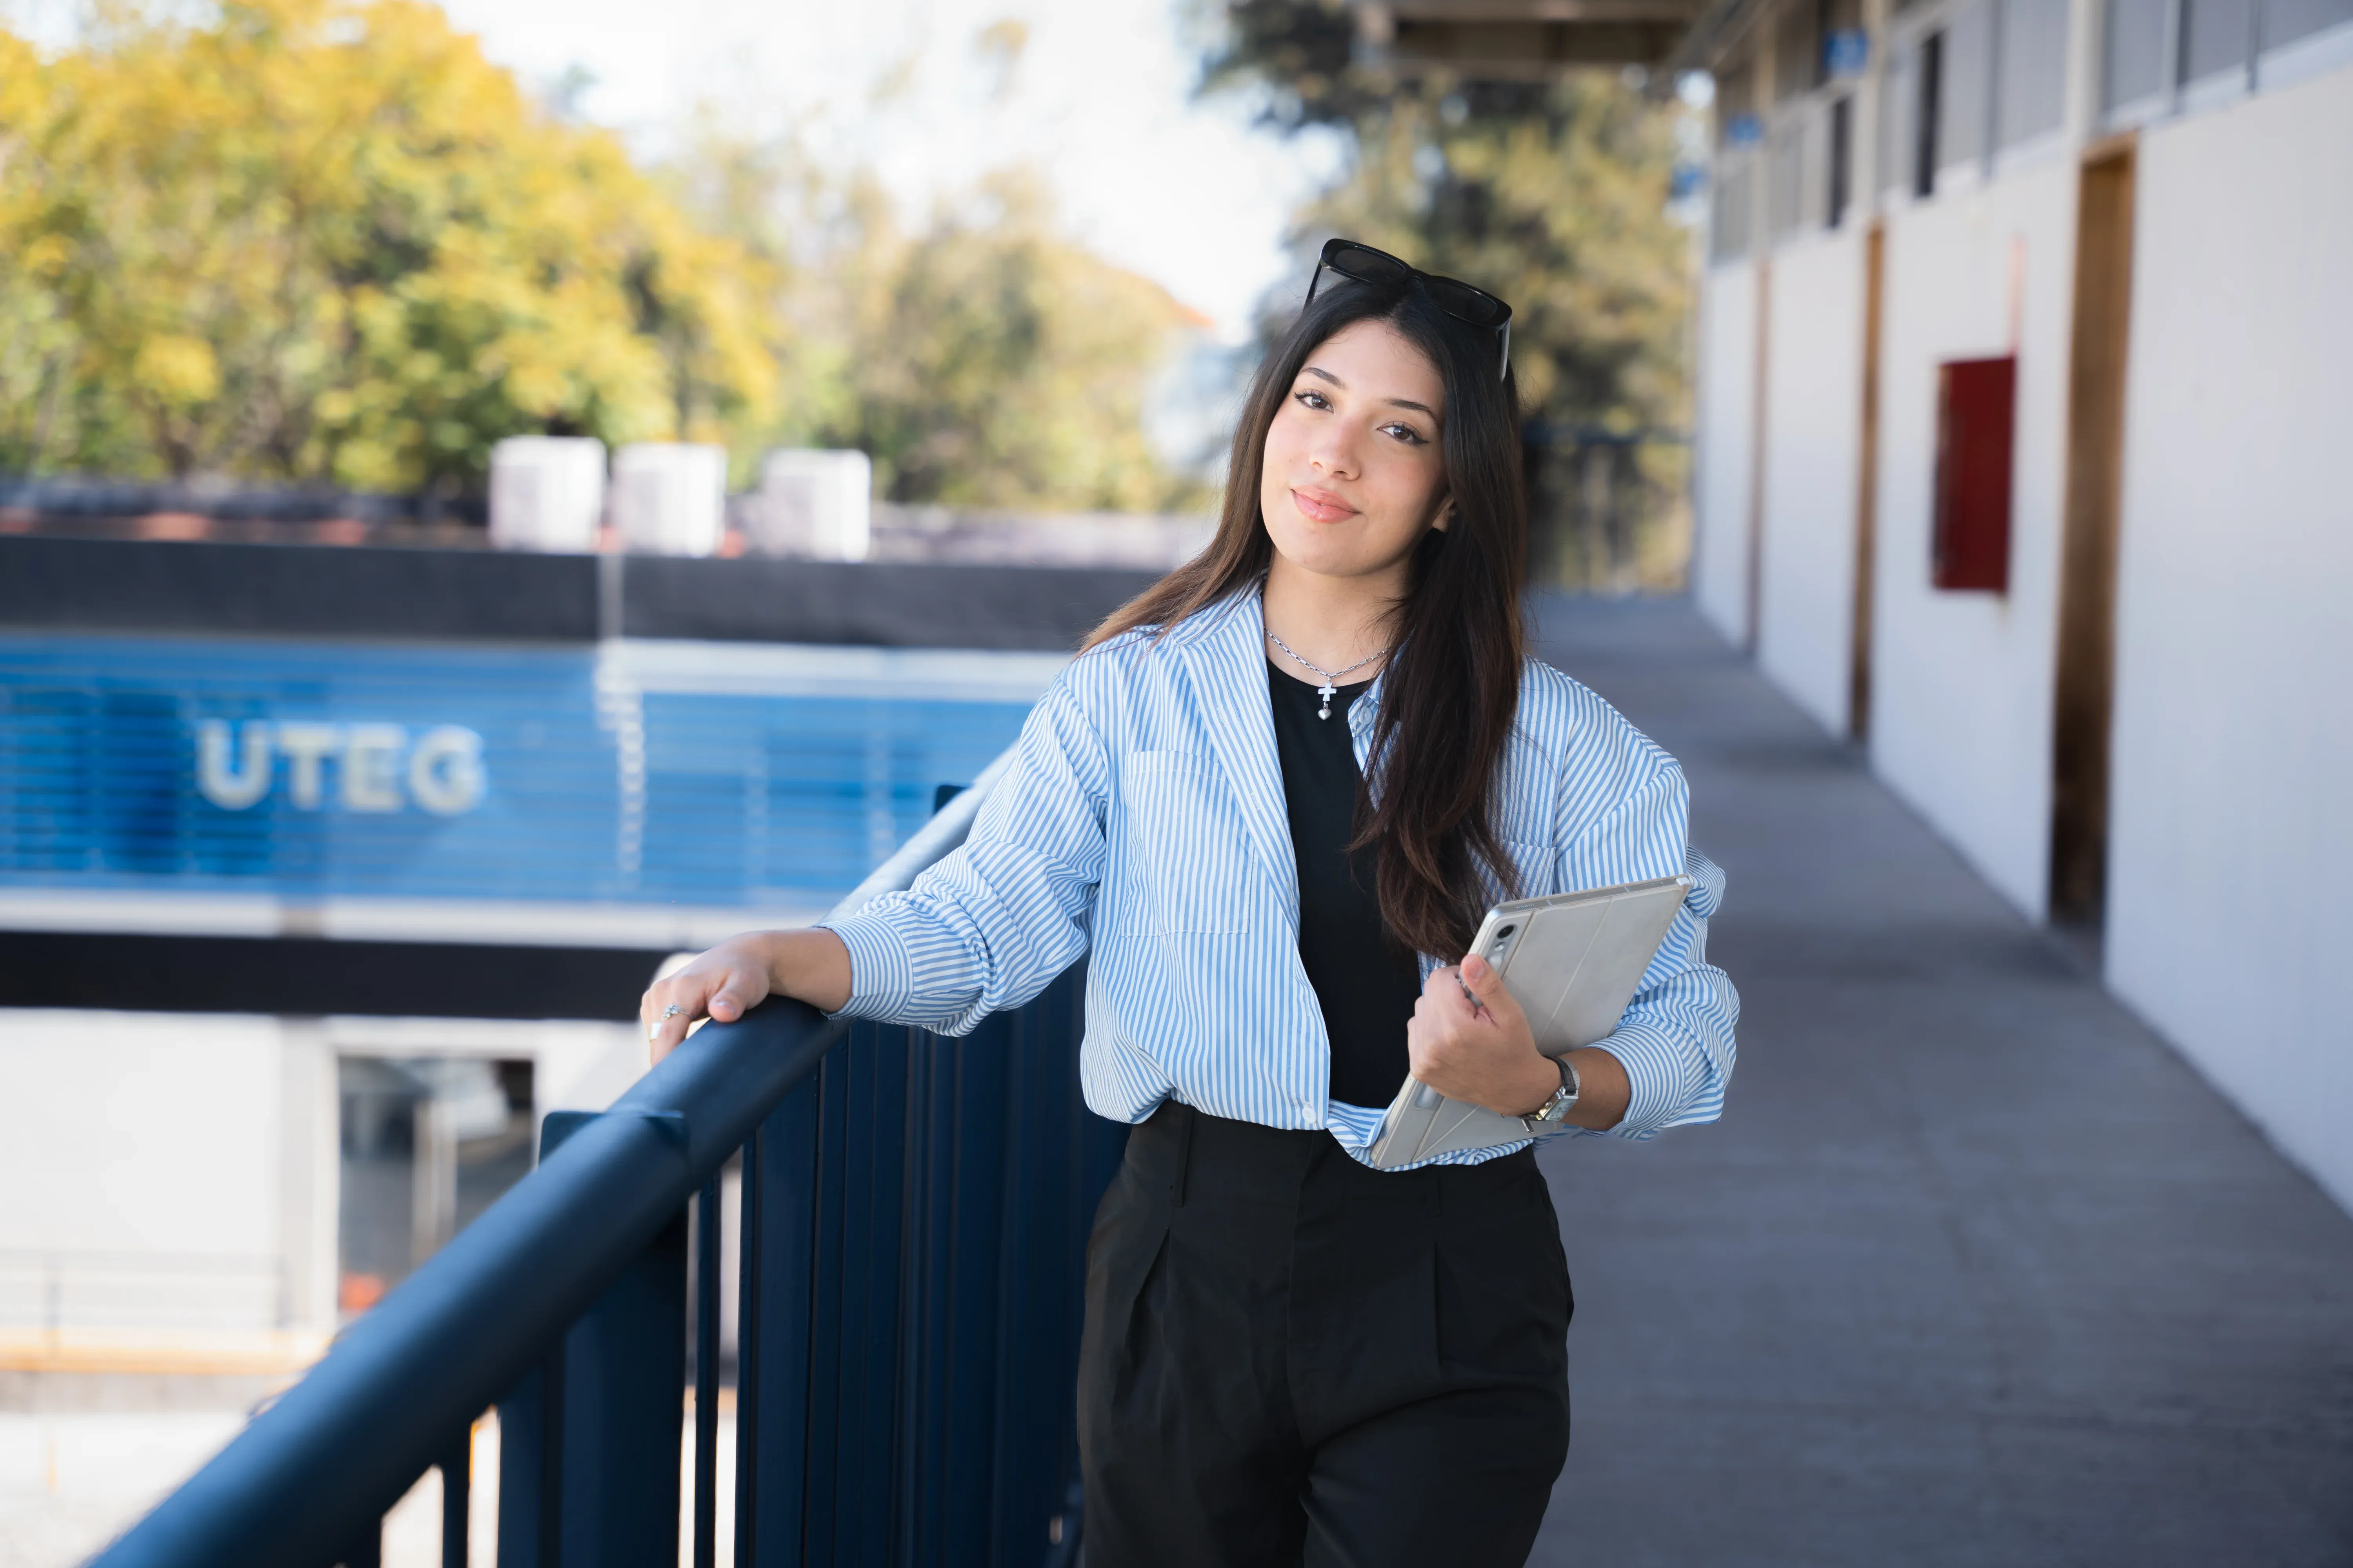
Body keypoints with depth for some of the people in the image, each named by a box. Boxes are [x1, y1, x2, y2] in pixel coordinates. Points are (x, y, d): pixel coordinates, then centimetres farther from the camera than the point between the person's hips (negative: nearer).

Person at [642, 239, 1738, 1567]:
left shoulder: (1562, 745, 1)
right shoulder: (1132, 694, 5)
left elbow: (1686, 1032, -2)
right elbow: (988, 923, -5)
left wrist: (1541, 1084, -21)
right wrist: (780, 957, -21)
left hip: (1444, 1301, -1)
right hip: (1191, 1264, 1)